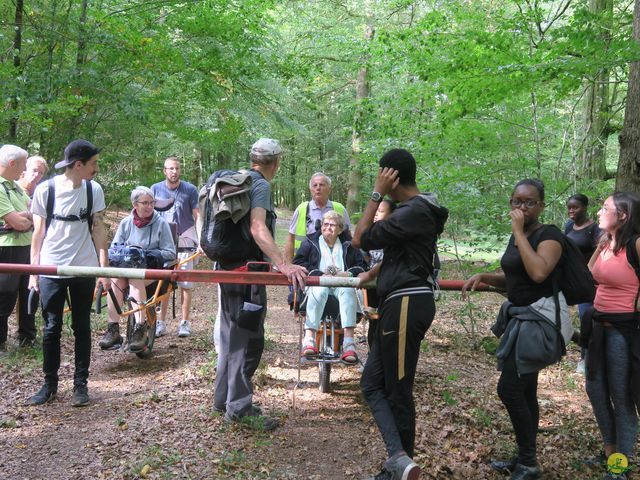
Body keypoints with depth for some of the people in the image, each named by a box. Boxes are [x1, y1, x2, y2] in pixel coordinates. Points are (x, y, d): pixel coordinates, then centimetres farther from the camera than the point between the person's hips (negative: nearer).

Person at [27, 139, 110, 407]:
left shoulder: (94, 190, -1)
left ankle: (81, 384, 18)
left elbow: (98, 230, 3)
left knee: (82, 327, 7)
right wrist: (33, 271, -2)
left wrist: (104, 268, -1)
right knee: (51, 328, 5)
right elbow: (39, 232, 0)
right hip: (51, 270, -1)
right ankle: (50, 384, 20)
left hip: (84, 269, 1)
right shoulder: (45, 189, -6)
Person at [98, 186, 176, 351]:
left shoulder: (161, 223, 1)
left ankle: (140, 329, -37)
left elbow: (170, 253, 0)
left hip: (151, 269, -3)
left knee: (136, 278, -37)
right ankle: (113, 329, -29)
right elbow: (113, 248, 16)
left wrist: (148, 255, -14)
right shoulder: (126, 223, 10)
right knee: (114, 280, -31)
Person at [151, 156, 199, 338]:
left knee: (185, 284, 0)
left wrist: (201, 241, -10)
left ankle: (185, 323, 9)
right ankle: (161, 323, 11)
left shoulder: (190, 190, 0)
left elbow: (197, 216, 0)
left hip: (185, 242, -2)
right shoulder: (156, 189, 5)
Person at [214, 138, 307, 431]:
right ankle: (239, 407, -1)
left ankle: (224, 398, 25)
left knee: (231, 335, 16)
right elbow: (257, 228, -28)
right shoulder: (261, 185, -13)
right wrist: (283, 264, -38)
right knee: (248, 340, -4)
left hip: (227, 267, 10)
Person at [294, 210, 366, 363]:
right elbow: (298, 262, 3)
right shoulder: (311, 243, 15)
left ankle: (348, 342, -46)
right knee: (319, 290, -38)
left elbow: (361, 264, 16)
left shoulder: (348, 245, 20)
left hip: (342, 283, 1)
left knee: (348, 291, -35)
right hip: (317, 282, -1)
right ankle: (309, 338, -48)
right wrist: (321, 274, -8)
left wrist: (349, 273, -5)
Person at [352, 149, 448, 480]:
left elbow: (360, 239, -13)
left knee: (397, 390, 1)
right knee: (373, 384, 9)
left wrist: (377, 193, -10)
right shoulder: (417, 208, 16)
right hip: (401, 305, 10)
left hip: (406, 305, -10)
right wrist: (372, 274, 34)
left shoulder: (413, 211, -16)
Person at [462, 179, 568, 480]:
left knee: (509, 389, -11)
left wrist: (519, 231, -24)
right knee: (524, 391, 14)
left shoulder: (549, 234, -13)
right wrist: (483, 277, 5)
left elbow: (538, 272, -32)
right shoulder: (516, 237, 11)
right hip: (521, 316, 9)